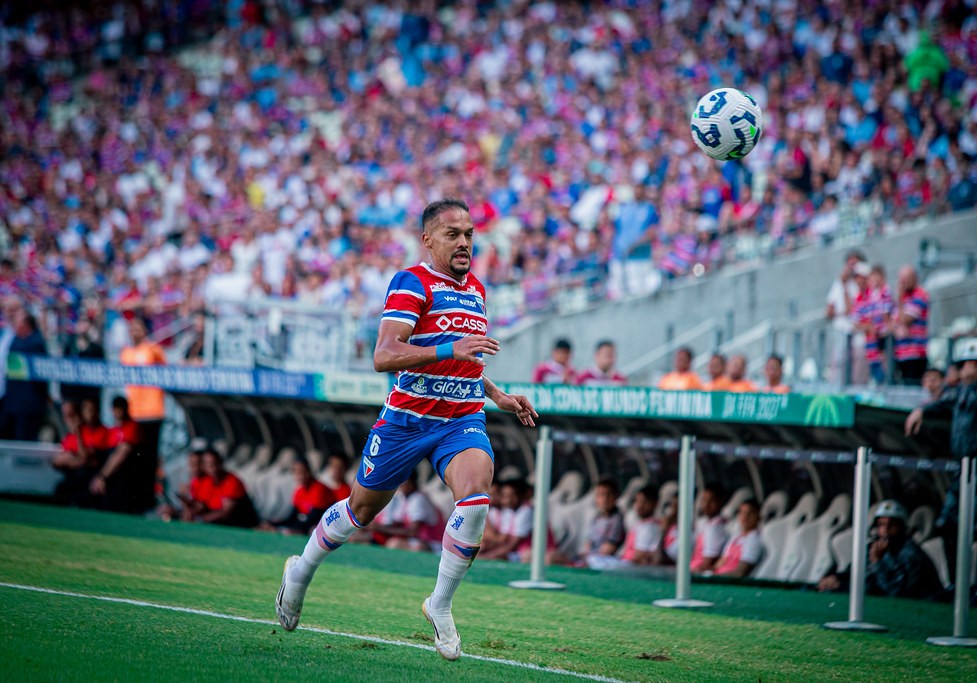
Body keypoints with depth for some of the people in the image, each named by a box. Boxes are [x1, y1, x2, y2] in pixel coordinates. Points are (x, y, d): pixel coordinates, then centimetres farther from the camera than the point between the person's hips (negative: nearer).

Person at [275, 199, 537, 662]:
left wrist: (498, 396, 21)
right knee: (363, 507, 12)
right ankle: (301, 571, 40)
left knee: (475, 496, -24)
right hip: (407, 418, -4)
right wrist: (450, 349, -33)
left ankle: (440, 606, -10)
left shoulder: (476, 289, 13)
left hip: (464, 420, 4)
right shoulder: (412, 283, -10)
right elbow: (384, 356, -24)